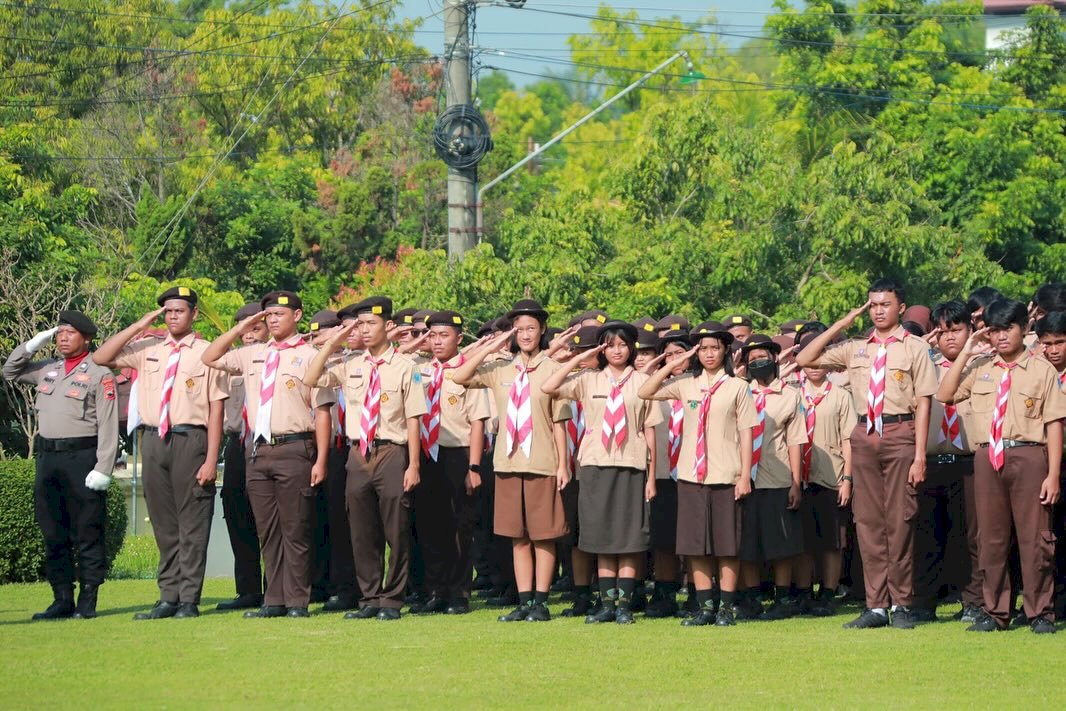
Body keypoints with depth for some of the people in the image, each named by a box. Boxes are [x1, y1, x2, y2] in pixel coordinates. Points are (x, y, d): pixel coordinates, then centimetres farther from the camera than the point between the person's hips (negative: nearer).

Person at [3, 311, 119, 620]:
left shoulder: (99, 374, -5)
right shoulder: (47, 369, 15)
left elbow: (108, 426, -9)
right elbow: (10, 371, 26)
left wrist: (103, 468, -17)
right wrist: (34, 343, 11)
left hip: (81, 457, -7)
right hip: (47, 457, 7)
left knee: (87, 534, -2)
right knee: (54, 535, 8)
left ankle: (87, 602, 0)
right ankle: (63, 599, 14)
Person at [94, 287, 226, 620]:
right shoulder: (147, 349, 12)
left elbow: (216, 408, -5)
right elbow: (100, 358, 6)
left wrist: (211, 459, -11)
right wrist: (139, 326, 1)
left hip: (190, 441, -5)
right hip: (153, 440, 5)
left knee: (192, 524, -2)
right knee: (163, 524, 9)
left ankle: (189, 600, 2)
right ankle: (168, 598, 15)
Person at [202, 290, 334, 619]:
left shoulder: (309, 356, -2)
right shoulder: (253, 355, 15)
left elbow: (322, 411, -5)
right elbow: (209, 358, 20)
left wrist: (320, 460, -11)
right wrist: (240, 329, 11)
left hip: (294, 450, -6)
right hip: (259, 450, 6)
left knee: (295, 530, -3)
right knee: (267, 530, 8)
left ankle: (297, 602, 1)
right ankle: (274, 601, 13)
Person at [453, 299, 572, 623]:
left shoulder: (551, 369, -2)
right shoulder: (501, 369, 9)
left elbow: (559, 422, -2)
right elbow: (460, 376, 1)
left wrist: (562, 464, -6)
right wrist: (491, 347, -2)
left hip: (542, 463, -4)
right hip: (509, 462, 4)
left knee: (543, 535, 0)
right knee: (518, 537, 7)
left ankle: (541, 602, 3)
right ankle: (524, 602, 11)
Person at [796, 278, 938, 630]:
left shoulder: (914, 348, 2)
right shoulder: (855, 349, 14)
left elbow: (923, 403, -3)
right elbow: (804, 360, 12)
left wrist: (919, 455, -10)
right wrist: (842, 324, 8)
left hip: (900, 434, -4)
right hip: (864, 435, 4)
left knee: (899, 520, -3)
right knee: (868, 521, 3)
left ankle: (901, 604, 5)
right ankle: (876, 605, 8)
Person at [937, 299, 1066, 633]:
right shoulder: (979, 368, 11)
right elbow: (944, 395, 2)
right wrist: (965, 352, 1)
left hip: (1028, 455, -4)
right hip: (988, 456, 4)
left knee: (1034, 536, -2)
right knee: (991, 537, 7)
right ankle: (995, 613, 15)